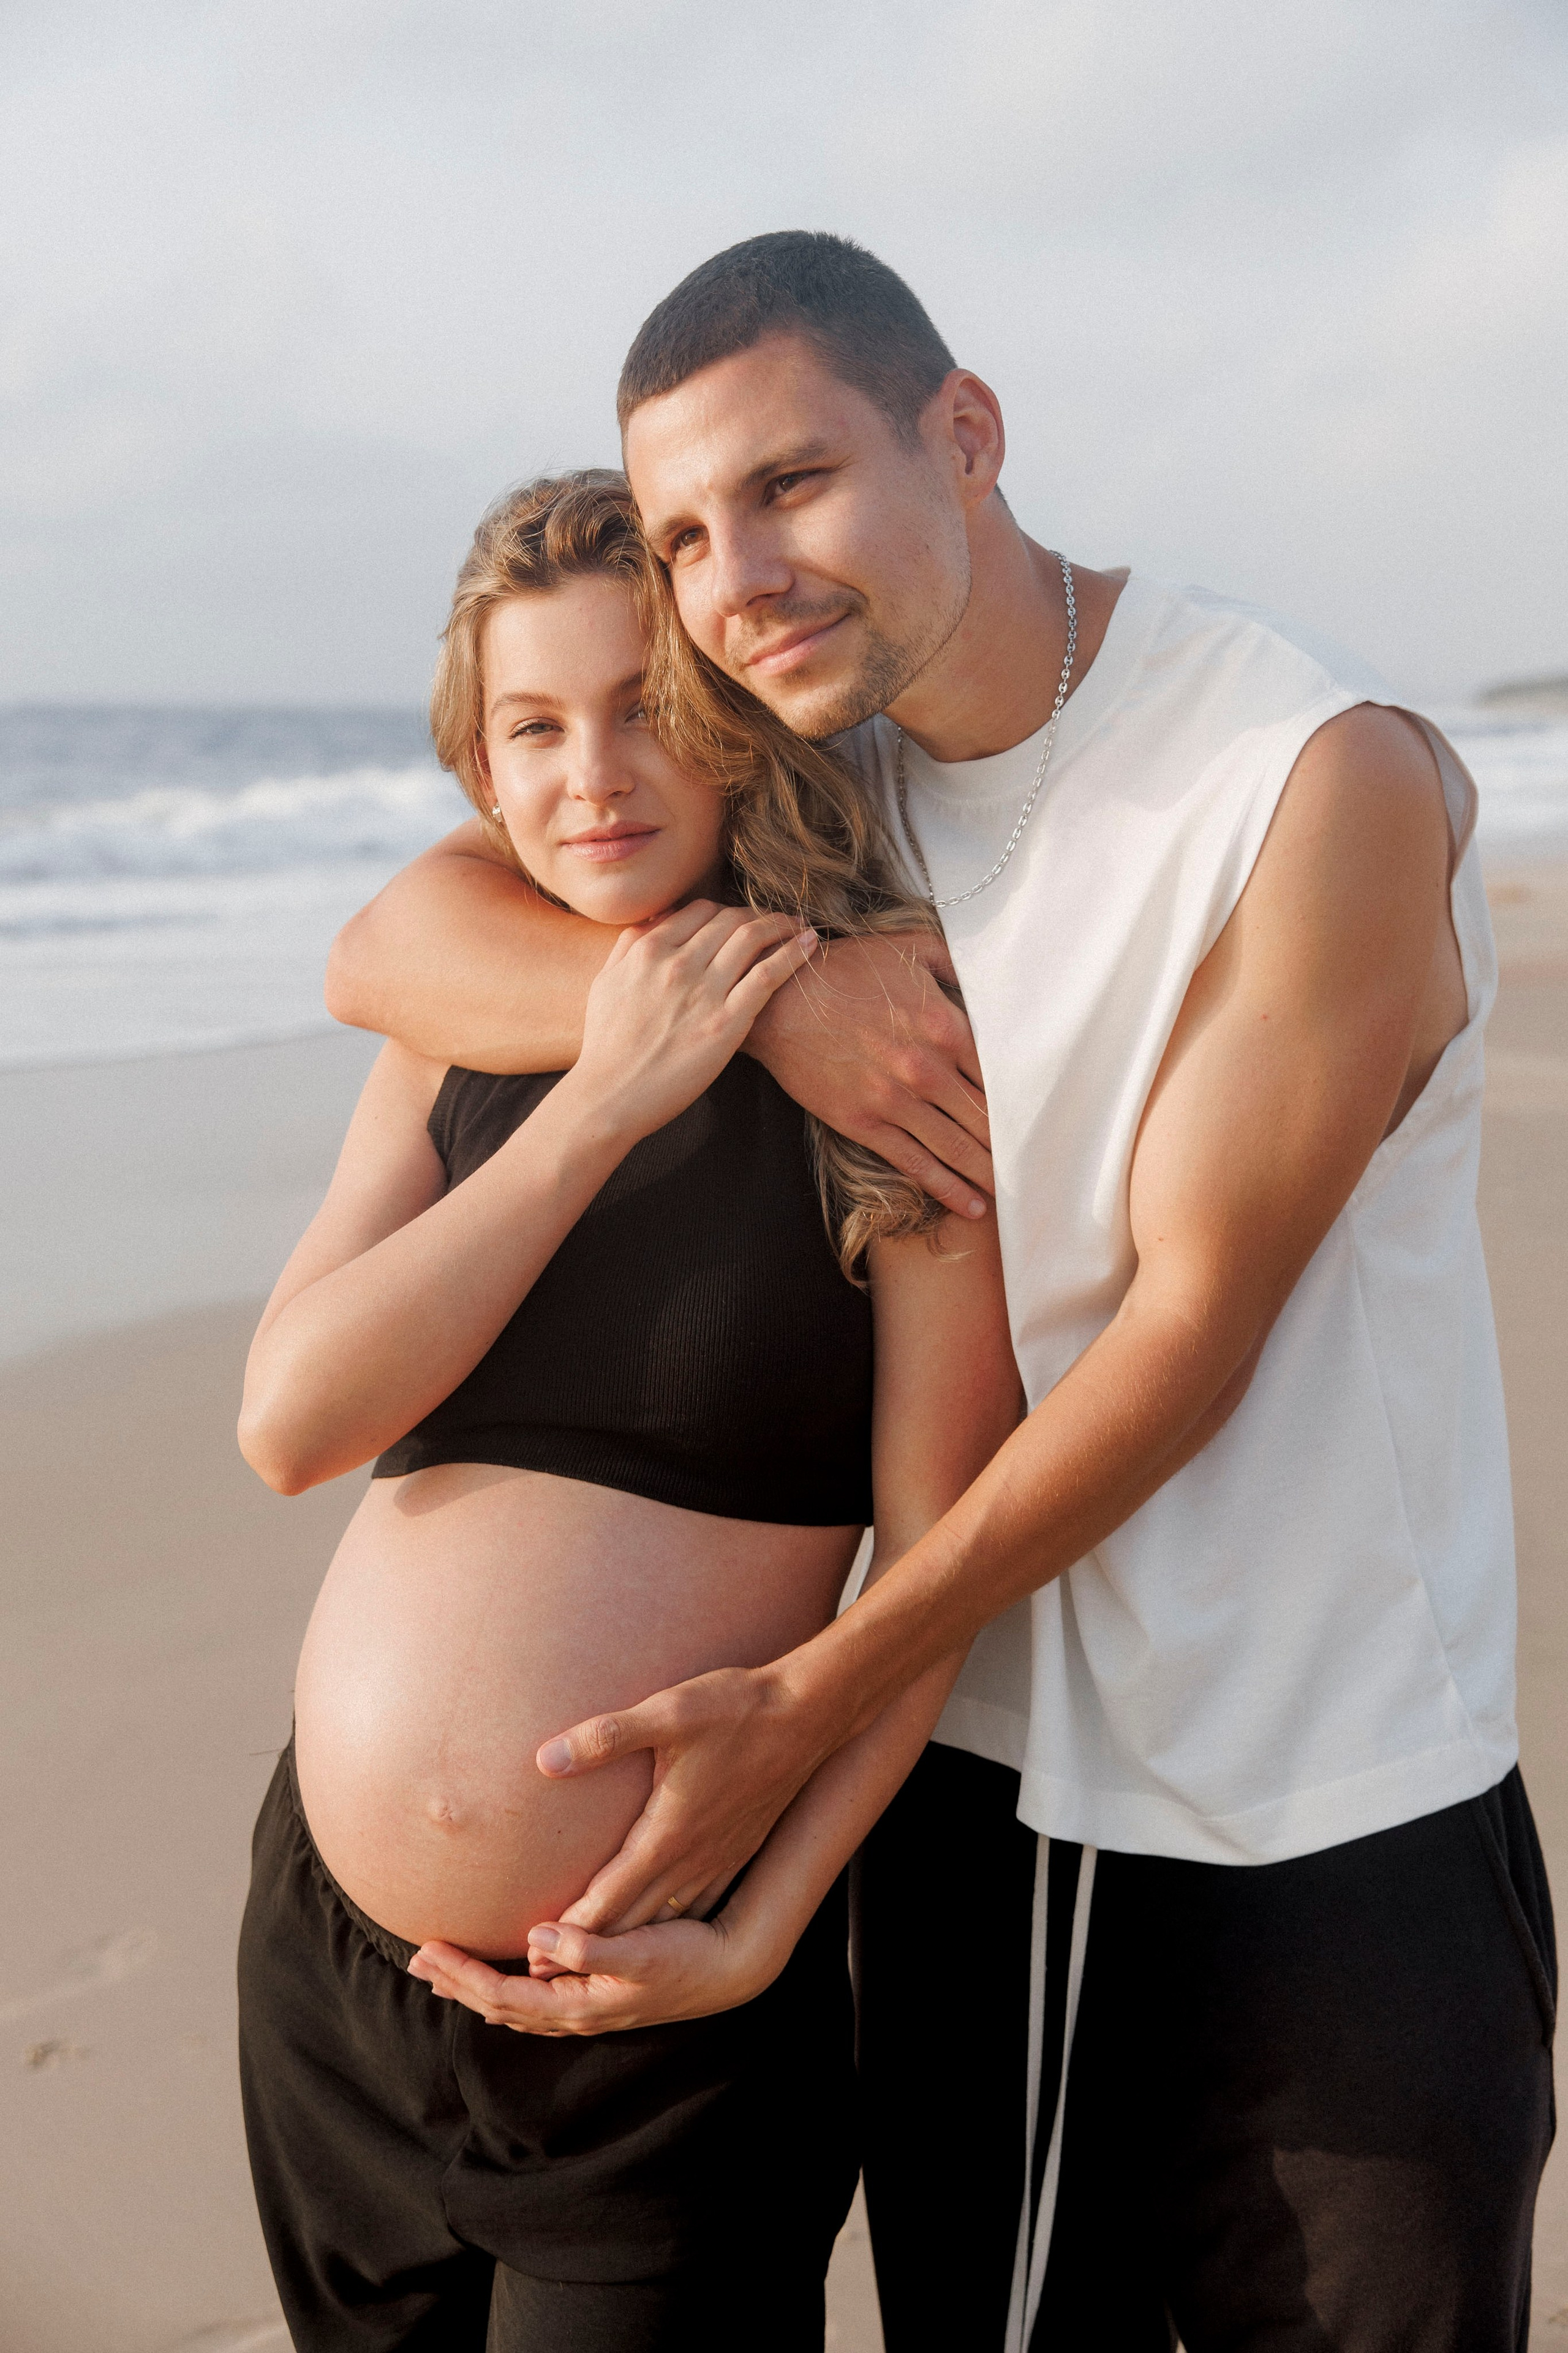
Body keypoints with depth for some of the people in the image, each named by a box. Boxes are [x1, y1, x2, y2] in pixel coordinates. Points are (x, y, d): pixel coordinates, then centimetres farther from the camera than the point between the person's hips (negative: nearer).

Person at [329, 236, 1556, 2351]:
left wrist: (807, 1702, -16)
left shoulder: (1325, 779, -16)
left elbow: (1190, 1327, -16)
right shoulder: (823, 770, 2)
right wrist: (763, 993, -19)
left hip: (1327, 1852, -4)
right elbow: (391, 950, -2)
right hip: (969, 1778, 5)